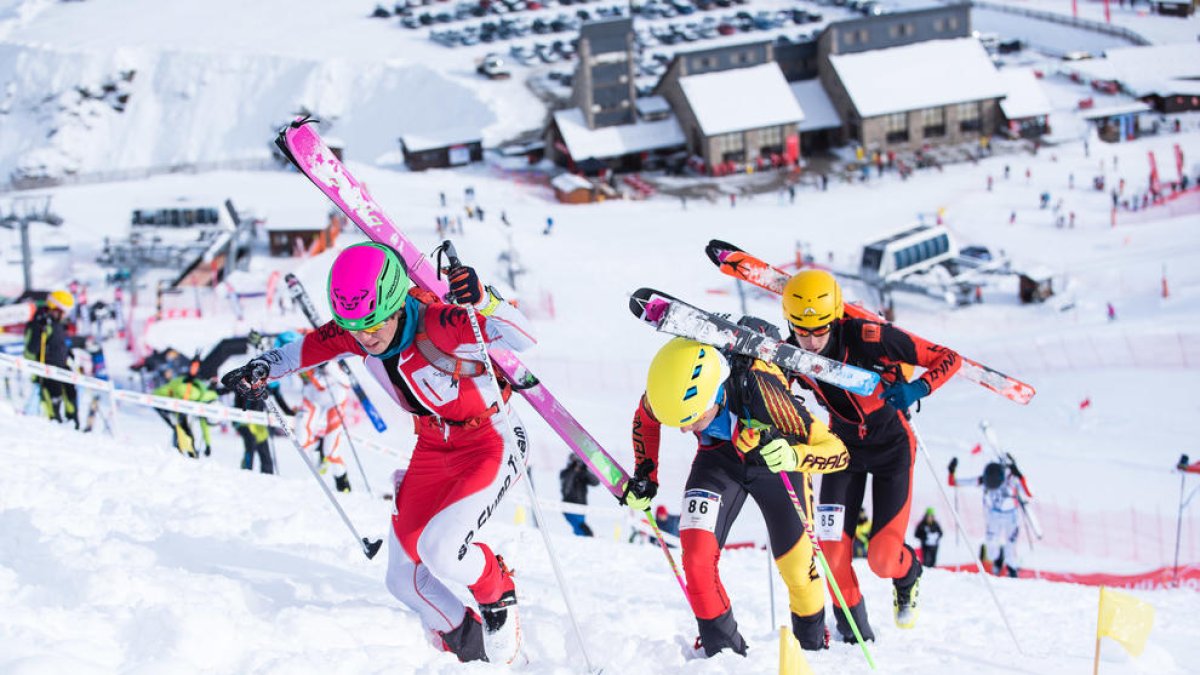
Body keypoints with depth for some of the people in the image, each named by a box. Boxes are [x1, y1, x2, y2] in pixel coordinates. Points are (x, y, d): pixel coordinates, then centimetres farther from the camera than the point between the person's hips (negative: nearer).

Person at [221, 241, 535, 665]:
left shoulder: (437, 324, -33)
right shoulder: (352, 334, -15)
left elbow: (522, 339, -42)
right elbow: (308, 348, 6)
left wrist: (482, 301, -58)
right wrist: (262, 369, -10)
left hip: (492, 443, -7)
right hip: (433, 446, 7)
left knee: (439, 549, -27)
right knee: (404, 580, 4)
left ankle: (499, 594, 4)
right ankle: (469, 645, 27)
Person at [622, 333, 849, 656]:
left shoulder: (761, 389, -42)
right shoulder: (674, 384, -30)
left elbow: (837, 450, -34)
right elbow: (645, 420, -2)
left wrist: (795, 455, -52)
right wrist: (645, 476, -6)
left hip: (774, 459, -2)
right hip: (719, 457, 2)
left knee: (797, 568, 6)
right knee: (697, 554, -16)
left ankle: (813, 644, 36)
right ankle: (720, 644, 6)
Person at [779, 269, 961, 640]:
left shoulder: (869, 338, -31)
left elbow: (949, 358, -22)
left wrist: (917, 388, -39)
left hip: (891, 446, -3)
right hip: (844, 446, 3)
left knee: (883, 558, -9)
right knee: (834, 552, -7)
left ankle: (908, 575, 29)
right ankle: (854, 633, 17)